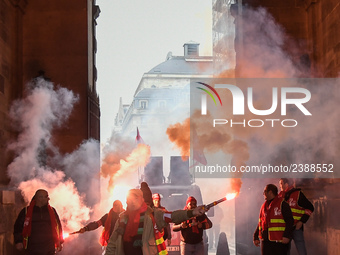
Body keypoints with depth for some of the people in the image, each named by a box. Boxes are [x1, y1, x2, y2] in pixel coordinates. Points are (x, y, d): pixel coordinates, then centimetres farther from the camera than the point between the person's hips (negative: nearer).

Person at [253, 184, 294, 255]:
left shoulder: (282, 204, -3)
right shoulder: (264, 206, 18)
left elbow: (290, 221, -9)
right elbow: (260, 223, 22)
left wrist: (287, 236, -18)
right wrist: (256, 237, 16)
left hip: (279, 239, -6)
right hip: (266, 240, 6)